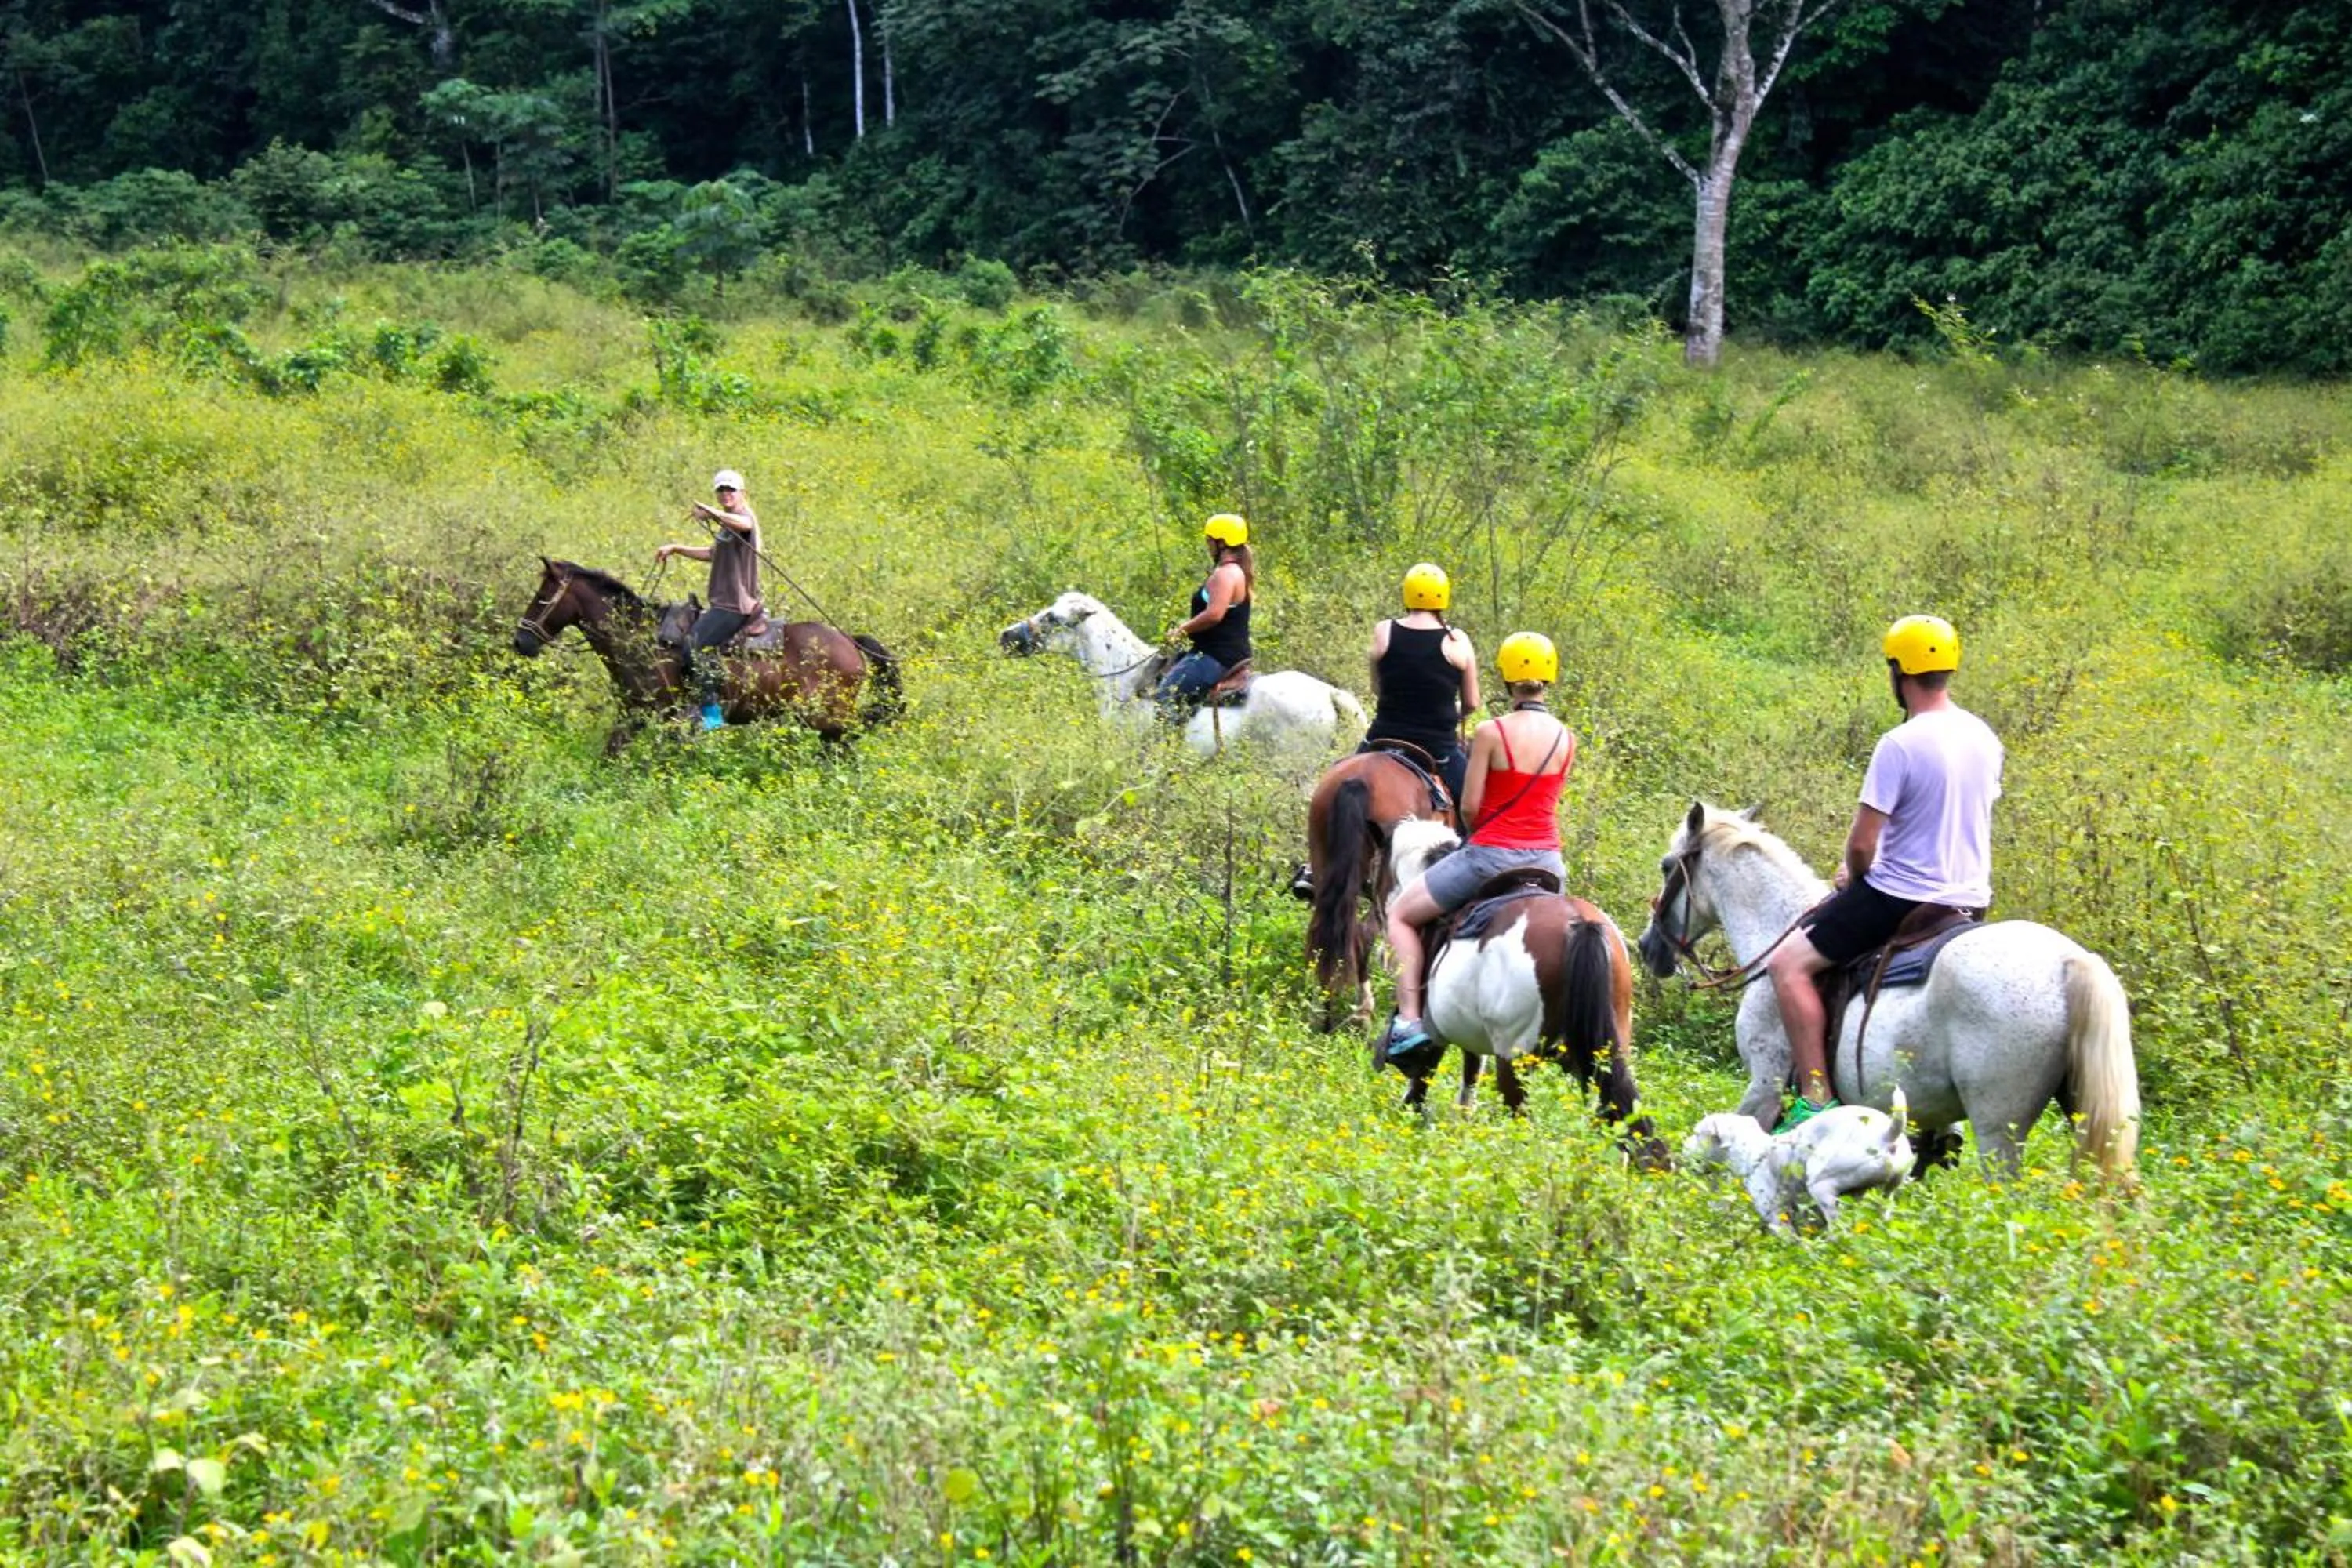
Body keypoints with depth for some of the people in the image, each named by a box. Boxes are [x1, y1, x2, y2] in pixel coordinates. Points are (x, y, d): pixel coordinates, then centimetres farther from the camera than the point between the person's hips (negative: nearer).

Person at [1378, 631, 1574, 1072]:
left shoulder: (1492, 732, -13)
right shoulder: (1566, 738, 2)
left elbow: (1469, 808, -9)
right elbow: (1545, 799, 11)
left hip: (1491, 853, -5)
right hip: (1547, 860, 5)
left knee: (1401, 914, 12)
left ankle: (1408, 1022, 0)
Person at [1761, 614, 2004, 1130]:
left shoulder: (1900, 745, -19)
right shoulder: (1984, 738, 5)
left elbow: (1861, 843, -20)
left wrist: (1855, 875, 5)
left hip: (1902, 895, -8)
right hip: (1971, 897, 9)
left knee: (1789, 963, -3)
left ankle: (1816, 1097, -13)